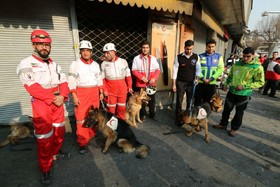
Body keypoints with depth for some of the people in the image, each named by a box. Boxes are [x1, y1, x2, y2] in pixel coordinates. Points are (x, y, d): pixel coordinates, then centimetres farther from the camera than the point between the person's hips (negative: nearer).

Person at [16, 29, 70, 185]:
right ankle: (45, 169, 19)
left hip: (58, 102, 6)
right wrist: (52, 99, -18)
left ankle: (55, 152, 42)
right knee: (45, 138, 1)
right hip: (41, 104, -5)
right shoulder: (26, 64, -8)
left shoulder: (54, 64, 10)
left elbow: (63, 82, 6)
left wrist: (62, 96, -12)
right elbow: (33, 88, -18)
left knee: (59, 130, 17)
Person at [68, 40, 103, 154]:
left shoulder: (96, 64, 10)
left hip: (94, 93, 5)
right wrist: (74, 96, -13)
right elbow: (72, 82, -8)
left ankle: (92, 134, 34)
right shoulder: (75, 64, -4)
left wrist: (101, 92, 12)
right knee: (81, 117, -2)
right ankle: (82, 142, 9)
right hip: (81, 93, -4)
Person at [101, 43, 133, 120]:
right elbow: (102, 79, -1)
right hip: (110, 91, -1)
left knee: (122, 108, 13)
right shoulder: (104, 64, -3)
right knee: (111, 109, 8)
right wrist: (104, 90, -5)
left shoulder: (123, 61, -3)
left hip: (122, 89, 1)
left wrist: (129, 86, 5)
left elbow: (128, 75, 4)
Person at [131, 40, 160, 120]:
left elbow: (157, 70, 5)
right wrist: (142, 77, -17)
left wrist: (154, 78, -11)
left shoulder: (153, 58, 6)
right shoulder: (136, 58, -2)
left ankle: (152, 114, 30)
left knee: (152, 99, 11)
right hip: (141, 84, -2)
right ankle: (142, 114, 27)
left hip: (151, 83, 2)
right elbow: (134, 70, -5)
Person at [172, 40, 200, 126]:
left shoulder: (196, 57, 1)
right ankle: (178, 119, 17)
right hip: (181, 83, -2)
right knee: (179, 102, 4)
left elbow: (198, 69, 8)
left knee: (190, 102, 12)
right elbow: (175, 71, -5)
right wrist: (174, 84, -7)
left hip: (191, 83, 2)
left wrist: (197, 79, -5)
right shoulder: (179, 57, -6)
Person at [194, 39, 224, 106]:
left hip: (212, 84, 1)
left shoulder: (219, 57, 6)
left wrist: (211, 79, -14)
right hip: (200, 83, -1)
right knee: (197, 101, 4)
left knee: (207, 102, 11)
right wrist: (203, 78, -17)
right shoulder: (201, 56, 3)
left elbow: (220, 69, -2)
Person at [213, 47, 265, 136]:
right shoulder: (237, 64, 1)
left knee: (239, 113, 11)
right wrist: (227, 84, 0)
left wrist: (244, 86, -20)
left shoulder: (257, 67, -12)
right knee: (226, 109, 15)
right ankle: (223, 124, 33)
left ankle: (234, 128, 28)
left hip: (244, 94, -4)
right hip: (232, 91, 4)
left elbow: (260, 82, -10)